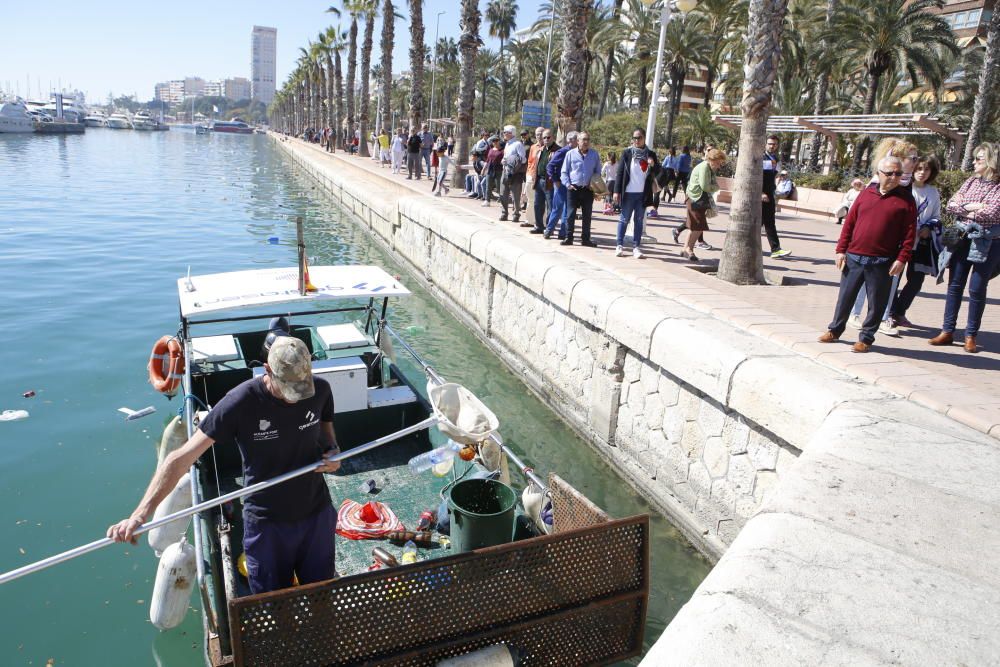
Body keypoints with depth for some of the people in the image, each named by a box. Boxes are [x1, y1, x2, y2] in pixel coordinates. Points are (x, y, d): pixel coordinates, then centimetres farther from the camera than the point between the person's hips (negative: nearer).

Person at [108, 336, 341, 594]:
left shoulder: (320, 390, -13)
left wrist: (332, 452, -12)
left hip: (317, 513, 3)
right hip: (267, 521, -2)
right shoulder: (241, 402, -25)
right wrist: (141, 513, -29)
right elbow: (182, 457, -23)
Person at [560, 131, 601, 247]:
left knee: (587, 215, 7)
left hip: (588, 189, 2)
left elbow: (598, 172, 13)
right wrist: (567, 184, -8)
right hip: (573, 188, -2)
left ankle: (585, 239, 15)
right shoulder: (571, 154, 1)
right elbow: (564, 172, 4)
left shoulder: (594, 155, 6)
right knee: (570, 214, -1)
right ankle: (568, 238, 7)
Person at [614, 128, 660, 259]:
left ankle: (636, 247, 9)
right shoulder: (627, 153, 1)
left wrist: (653, 165, -13)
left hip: (643, 194, 2)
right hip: (628, 193, -2)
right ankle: (619, 245, 9)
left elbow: (657, 172, 9)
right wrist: (617, 191, -7)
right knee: (624, 219, 3)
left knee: (639, 220, 6)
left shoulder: (650, 154, 6)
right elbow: (620, 172, -1)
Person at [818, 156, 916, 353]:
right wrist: (841, 250, 3)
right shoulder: (866, 193, 7)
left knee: (876, 303, 5)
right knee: (845, 296, 12)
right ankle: (835, 330, 26)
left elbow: (909, 232, -4)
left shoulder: (906, 199, -1)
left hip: (882, 263, -2)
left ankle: (866, 338, 17)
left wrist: (902, 259, -12)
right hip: (854, 257, 2)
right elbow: (849, 223, 7)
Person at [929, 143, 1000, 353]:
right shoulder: (971, 181, 7)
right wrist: (972, 207, -13)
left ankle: (971, 336, 10)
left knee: (977, 290, 0)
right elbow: (951, 205, 2)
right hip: (963, 239, 4)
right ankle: (947, 332, 12)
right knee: (955, 286, 6)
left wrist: (964, 207, -8)